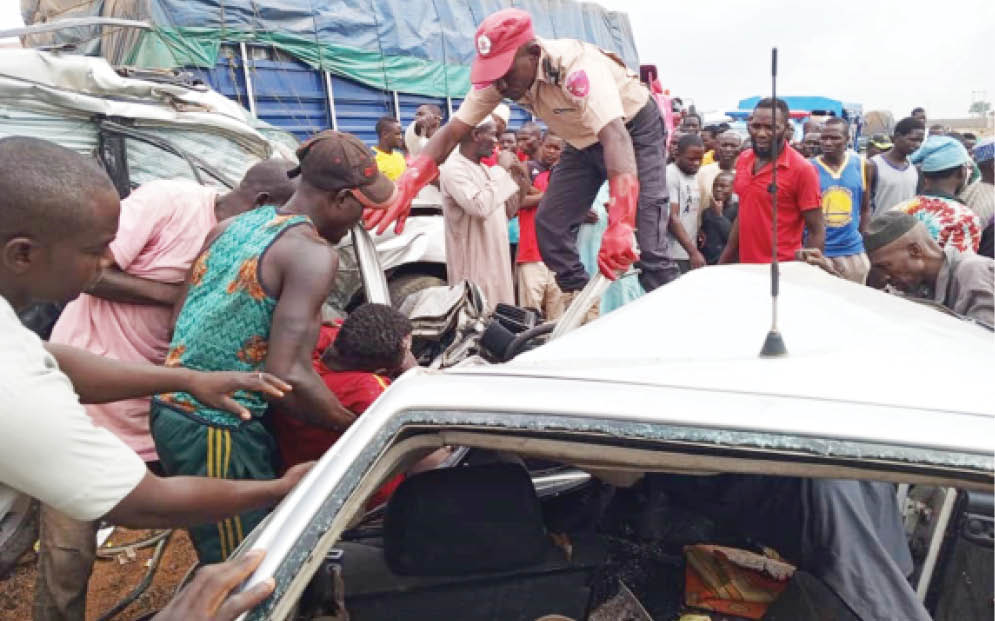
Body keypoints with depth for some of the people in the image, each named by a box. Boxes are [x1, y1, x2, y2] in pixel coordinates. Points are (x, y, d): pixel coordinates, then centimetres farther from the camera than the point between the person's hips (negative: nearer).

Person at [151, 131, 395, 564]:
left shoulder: (231, 227, 9)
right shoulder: (314, 254, -16)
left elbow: (181, 317, 12)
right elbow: (289, 375, -24)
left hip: (171, 407, 9)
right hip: (217, 430, -9)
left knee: (223, 560, 23)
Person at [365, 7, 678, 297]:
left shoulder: (576, 67, -37)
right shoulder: (500, 75, -17)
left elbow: (615, 137, -49)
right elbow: (452, 131, -19)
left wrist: (619, 226, -62)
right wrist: (406, 186, -37)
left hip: (635, 127, -7)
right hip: (584, 140, 7)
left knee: (645, 239, -18)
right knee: (550, 225, -1)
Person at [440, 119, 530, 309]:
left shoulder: (484, 169, 15)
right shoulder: (453, 169, -13)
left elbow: (504, 214, 22)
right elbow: (480, 206, -28)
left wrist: (521, 191, 6)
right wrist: (502, 170, -18)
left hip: (496, 259, 9)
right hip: (475, 264, -9)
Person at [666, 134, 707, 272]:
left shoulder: (693, 176, 15)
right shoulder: (670, 175, -11)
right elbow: (672, 218, -17)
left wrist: (694, 251, 7)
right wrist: (693, 251, -21)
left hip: (689, 252, 8)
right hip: (674, 256, -8)